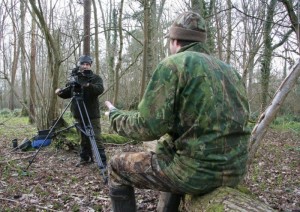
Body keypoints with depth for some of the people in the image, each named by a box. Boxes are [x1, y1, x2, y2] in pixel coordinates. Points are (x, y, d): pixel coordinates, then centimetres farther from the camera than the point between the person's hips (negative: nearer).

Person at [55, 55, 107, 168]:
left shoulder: (96, 78, -2)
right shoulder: (74, 78, 10)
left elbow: (100, 89, -21)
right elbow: (68, 93, 15)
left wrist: (89, 85, -39)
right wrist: (60, 92, -7)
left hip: (92, 114, -4)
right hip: (79, 114, 4)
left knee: (96, 138, -7)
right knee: (83, 138, 12)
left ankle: (102, 161, -4)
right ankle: (85, 158, 25)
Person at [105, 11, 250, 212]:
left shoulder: (173, 64, -9)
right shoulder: (230, 70, 12)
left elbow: (147, 127, -16)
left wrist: (116, 116, 4)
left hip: (196, 169, -7)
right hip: (235, 169, 8)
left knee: (118, 166, 12)